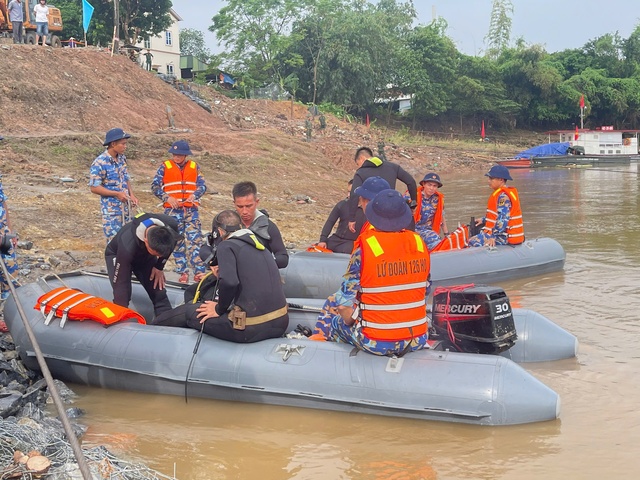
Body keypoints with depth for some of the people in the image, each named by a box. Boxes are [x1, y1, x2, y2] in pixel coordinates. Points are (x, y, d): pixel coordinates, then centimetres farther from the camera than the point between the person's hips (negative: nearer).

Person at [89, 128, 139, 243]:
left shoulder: (122, 158, 5)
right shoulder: (99, 163, -17)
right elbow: (94, 187, -16)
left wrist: (131, 195, -1)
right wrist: (117, 194, -19)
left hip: (126, 207, 7)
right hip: (111, 211, -7)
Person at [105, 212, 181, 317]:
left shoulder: (171, 226, -34)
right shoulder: (127, 247, -46)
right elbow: (121, 283, -39)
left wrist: (159, 266, -10)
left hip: (144, 253, 4)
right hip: (117, 254, -4)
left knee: (159, 293, -6)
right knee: (123, 295, -23)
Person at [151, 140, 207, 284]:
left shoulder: (194, 167, 7)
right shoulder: (165, 167, 2)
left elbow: (202, 185, 4)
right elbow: (155, 186, 0)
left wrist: (194, 195, -17)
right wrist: (168, 198, -14)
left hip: (191, 210, 1)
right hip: (173, 211, 0)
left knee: (195, 240, -8)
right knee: (178, 242, 3)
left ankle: (199, 272, -8)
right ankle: (183, 273, 10)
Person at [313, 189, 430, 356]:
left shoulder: (364, 248, -16)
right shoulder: (419, 243, -4)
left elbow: (344, 303, -12)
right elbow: (425, 292, 8)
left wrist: (350, 320, 7)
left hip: (375, 343, -4)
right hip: (417, 341, 4)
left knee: (332, 304, 23)